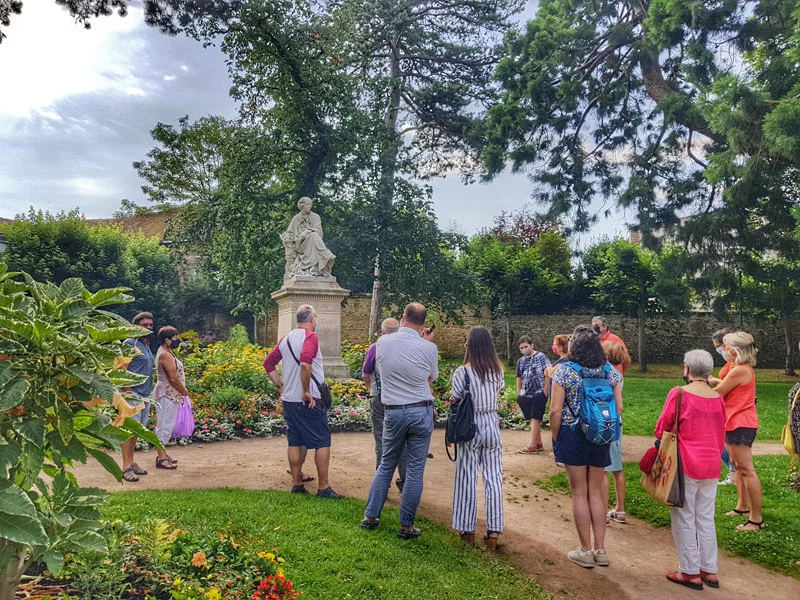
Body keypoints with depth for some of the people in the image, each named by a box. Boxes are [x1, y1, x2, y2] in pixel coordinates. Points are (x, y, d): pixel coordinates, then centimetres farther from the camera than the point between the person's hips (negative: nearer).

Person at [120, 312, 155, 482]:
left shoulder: (147, 345, 17)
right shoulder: (130, 343, -9)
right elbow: (122, 368, -14)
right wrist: (128, 391, -18)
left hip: (145, 395, 8)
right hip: (133, 394, -8)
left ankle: (131, 462, 21)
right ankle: (126, 467, -2)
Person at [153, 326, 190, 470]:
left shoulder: (165, 352, 14)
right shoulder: (166, 355, -18)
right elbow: (173, 379, -21)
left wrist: (182, 392, 15)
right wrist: (185, 392, -8)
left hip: (168, 395, 11)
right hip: (168, 395, -11)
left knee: (164, 425, 16)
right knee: (165, 425, -6)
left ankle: (162, 453, 24)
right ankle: (161, 458, -1)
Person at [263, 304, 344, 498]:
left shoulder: (286, 339, 11)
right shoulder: (310, 337, -13)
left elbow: (268, 363, 16)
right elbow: (305, 363, -29)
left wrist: (280, 386, 16)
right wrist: (307, 391, -21)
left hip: (288, 400, 7)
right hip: (310, 401, -7)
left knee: (294, 442, 13)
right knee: (322, 442, 1)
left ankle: (297, 484, 19)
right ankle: (324, 488, 3)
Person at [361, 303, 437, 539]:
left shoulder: (382, 342, -4)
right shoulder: (428, 348, -11)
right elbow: (431, 378, 6)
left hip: (392, 412, 2)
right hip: (421, 412, -2)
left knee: (386, 465, 18)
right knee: (415, 470, 7)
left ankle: (370, 516, 23)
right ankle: (406, 526, 14)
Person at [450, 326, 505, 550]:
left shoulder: (462, 372, -13)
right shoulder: (498, 371, 0)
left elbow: (455, 401, -10)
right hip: (492, 427, 3)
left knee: (467, 479, 8)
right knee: (493, 479, 9)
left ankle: (467, 530, 17)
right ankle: (493, 531, 13)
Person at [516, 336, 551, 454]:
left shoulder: (541, 357, -4)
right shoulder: (521, 361, 13)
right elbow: (519, 379, 18)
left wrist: (545, 391, -13)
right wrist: (519, 395, 15)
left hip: (539, 394, -6)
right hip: (526, 395, 6)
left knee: (535, 419, -8)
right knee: (532, 419, 10)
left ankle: (532, 446, -8)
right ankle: (539, 444, 20)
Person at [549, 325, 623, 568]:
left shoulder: (564, 371, -12)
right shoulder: (610, 371, 0)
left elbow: (555, 410, -14)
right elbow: (618, 408, 1)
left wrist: (555, 439, -2)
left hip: (573, 436, -4)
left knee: (579, 493, 8)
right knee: (596, 492, 15)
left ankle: (586, 551, 16)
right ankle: (600, 550, 21)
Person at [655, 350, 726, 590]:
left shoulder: (679, 394, -13)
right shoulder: (718, 398, 2)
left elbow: (663, 427, -5)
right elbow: (721, 434, 11)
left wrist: (660, 445, 14)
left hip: (686, 465, -5)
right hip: (712, 467, 5)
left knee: (684, 519, 6)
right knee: (706, 519, 15)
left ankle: (690, 572, 12)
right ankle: (709, 571, 22)